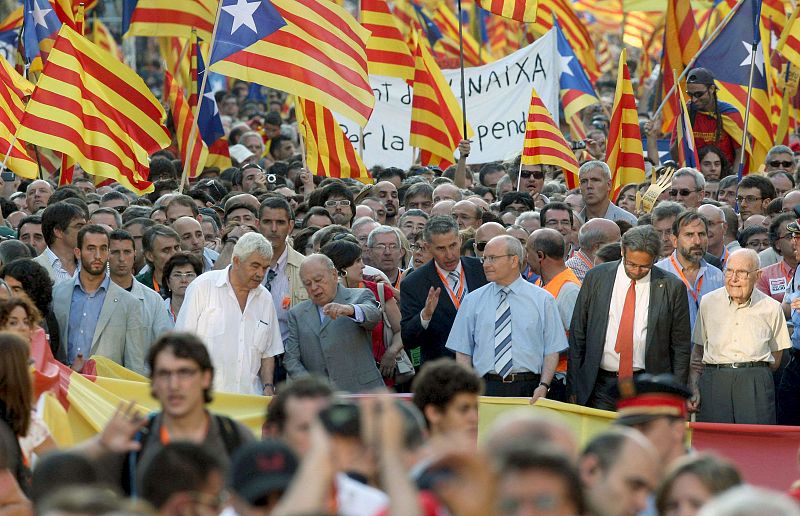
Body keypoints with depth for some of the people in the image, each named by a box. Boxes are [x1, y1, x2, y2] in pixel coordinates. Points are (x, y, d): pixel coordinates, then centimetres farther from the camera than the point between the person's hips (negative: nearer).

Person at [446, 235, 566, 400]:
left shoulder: (543, 300, 7)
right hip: (486, 390, 1)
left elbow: (552, 350, 4)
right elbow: (463, 352, 9)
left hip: (529, 392, -1)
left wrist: (544, 386, -11)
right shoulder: (472, 301, 11)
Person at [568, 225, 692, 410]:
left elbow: (681, 347, 4)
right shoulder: (596, 278, 3)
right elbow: (577, 335, 7)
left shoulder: (672, 287, 0)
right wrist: (573, 389, 4)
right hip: (601, 386, 1)